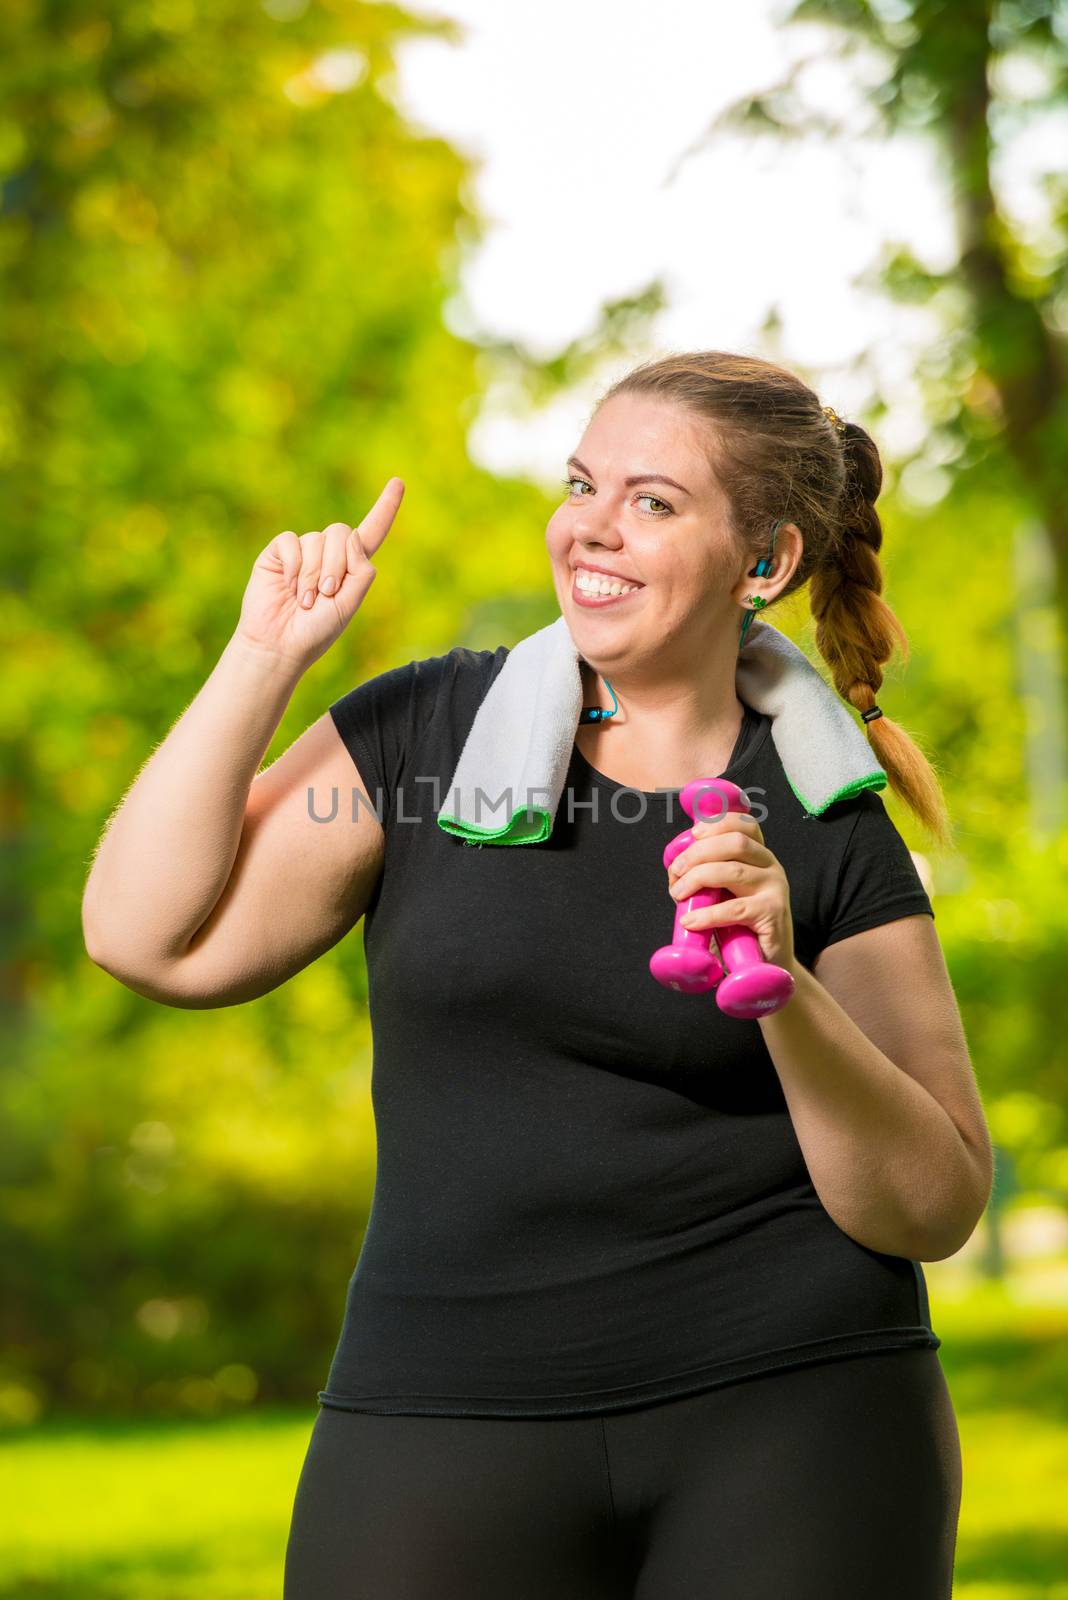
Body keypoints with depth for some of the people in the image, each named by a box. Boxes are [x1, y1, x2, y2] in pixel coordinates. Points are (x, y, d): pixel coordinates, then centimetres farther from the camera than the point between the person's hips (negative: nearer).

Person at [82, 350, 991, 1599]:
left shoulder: (829, 838, 2)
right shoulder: (431, 730, 5)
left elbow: (936, 1208, -2)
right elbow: (150, 939, -2)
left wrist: (785, 986, -17)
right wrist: (265, 654, -5)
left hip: (796, 1417, 0)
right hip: (453, 1425, 1)